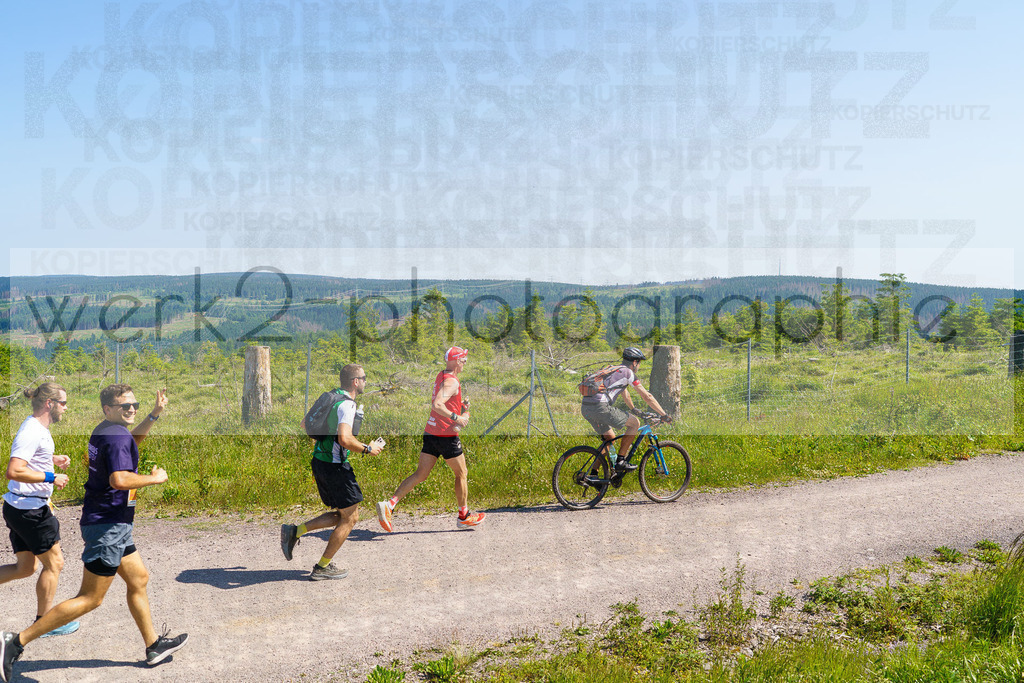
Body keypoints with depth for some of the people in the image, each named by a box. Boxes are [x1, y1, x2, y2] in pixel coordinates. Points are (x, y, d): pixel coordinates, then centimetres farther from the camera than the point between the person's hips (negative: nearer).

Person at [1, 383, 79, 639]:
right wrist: (52, 478, -23)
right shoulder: (32, 432, -20)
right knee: (54, 563, 4)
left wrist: (52, 459, 15)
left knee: (26, 567, 17)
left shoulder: (38, 429, 11)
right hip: (29, 509, -10)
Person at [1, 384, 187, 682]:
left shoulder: (105, 431, 11)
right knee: (90, 599, -3)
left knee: (138, 579, 16)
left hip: (114, 525, 10)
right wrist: (155, 478, -18)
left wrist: (156, 413, 22)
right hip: (108, 525, -10)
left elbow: (133, 439, 34)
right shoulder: (117, 436, -19)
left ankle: (154, 646, 25)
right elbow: (119, 480, -32)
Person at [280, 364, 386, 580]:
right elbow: (345, 439, -30)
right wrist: (368, 449, -15)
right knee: (350, 517, 5)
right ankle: (323, 567, 10)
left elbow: (304, 424, 20)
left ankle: (295, 532, 10)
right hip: (334, 465, -9)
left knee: (340, 515, 18)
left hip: (320, 462, 9)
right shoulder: (347, 405, -18)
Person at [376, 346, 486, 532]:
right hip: (446, 435, -8)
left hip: (431, 433, 8)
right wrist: (457, 418, -25)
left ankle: (389, 505, -7)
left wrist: (461, 406, 17)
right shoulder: (451, 382, -15)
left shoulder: (441, 376, 14)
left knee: (420, 475, 6)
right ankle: (464, 517, 21)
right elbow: (437, 405, -29)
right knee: (461, 474, 9)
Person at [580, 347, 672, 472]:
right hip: (600, 406, -9)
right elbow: (647, 397, 4)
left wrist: (634, 410, 58)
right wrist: (664, 415, 12)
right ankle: (620, 461, 4)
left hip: (585, 408, 9)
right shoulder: (628, 372, 4)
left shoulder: (614, 370, 30)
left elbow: (625, 394, 45)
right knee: (635, 423, 6)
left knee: (610, 438, 24)